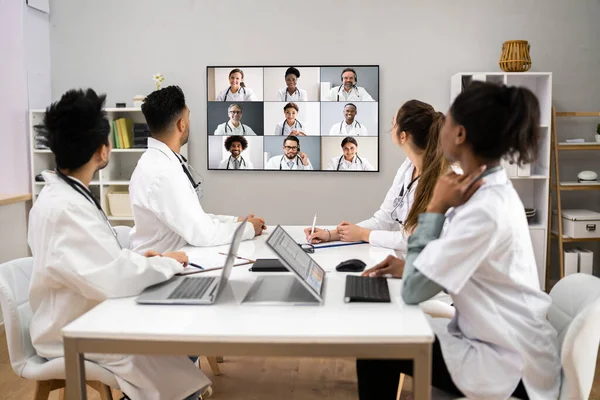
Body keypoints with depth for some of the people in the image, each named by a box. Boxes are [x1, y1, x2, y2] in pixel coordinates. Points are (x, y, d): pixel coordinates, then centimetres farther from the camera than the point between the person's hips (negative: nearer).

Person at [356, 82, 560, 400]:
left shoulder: (485, 209, -27)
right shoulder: (492, 191, 4)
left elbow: (413, 290, -23)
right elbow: (459, 268, 15)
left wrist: (435, 208, -19)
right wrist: (410, 266, 0)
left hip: (509, 364, -9)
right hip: (500, 340, 9)